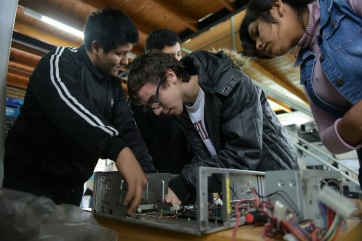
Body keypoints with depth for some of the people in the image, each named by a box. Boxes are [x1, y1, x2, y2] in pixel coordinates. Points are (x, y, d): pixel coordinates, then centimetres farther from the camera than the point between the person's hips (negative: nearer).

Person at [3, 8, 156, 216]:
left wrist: (149, 174, -15)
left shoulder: (114, 85, 4)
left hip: (72, 186, 7)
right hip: (30, 178, -6)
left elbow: (128, 128, -4)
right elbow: (69, 107, -37)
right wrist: (118, 149, -49)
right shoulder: (60, 61, -16)